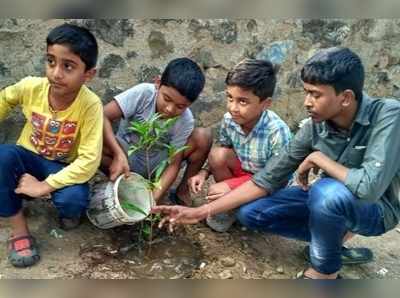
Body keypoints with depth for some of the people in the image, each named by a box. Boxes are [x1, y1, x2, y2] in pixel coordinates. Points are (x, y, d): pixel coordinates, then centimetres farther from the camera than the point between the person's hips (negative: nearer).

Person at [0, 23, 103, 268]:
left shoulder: (91, 106, -28)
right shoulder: (31, 87, -18)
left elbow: (89, 161, -29)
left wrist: (45, 186, -29)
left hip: (63, 167, -3)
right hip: (28, 159, 3)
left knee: (74, 199, -34)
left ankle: (69, 214, 7)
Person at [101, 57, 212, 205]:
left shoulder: (186, 121, -22)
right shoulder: (143, 93, -28)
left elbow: (174, 164, -20)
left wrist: (153, 199, -32)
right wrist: (119, 155, -43)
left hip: (156, 163, 1)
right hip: (127, 154, -1)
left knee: (203, 137, -23)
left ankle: (182, 191, -2)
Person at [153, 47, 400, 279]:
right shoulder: (314, 128, -15)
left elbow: (369, 187, -42)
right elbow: (268, 179, -13)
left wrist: (318, 158, -25)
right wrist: (203, 211, -18)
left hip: (376, 208, -4)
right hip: (329, 200, 5)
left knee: (327, 191, -38)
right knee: (250, 213, -6)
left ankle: (324, 271, -9)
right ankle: (335, 235, 6)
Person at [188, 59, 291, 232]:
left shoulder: (277, 132, -31)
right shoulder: (229, 120, -16)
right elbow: (219, 158, 0)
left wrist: (233, 186, -31)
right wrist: (205, 172, -20)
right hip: (243, 173, 6)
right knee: (218, 154, -23)